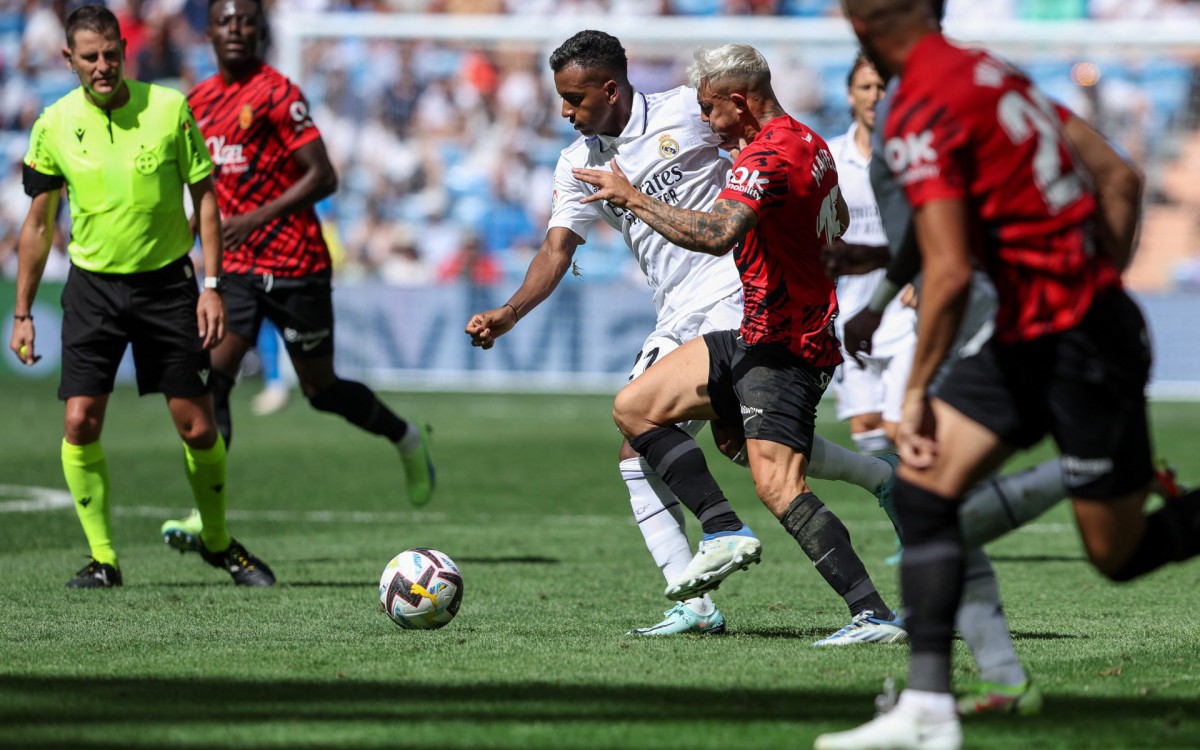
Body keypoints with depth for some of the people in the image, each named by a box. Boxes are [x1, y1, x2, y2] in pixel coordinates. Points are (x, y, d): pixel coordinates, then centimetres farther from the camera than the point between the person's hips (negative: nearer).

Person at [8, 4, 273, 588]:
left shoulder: (169, 108, -7)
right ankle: (102, 559, 2)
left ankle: (217, 542, 22)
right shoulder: (55, 125, -4)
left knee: (198, 429, 0)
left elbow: (204, 199, 0)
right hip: (93, 285, 1)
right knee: (80, 425, -11)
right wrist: (22, 313, 5)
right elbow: (38, 223, 6)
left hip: (167, 282, -1)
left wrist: (211, 286, -8)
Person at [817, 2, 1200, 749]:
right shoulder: (996, 71, 8)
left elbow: (950, 274, -22)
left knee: (1122, 554, 3)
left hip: (1078, 348, -9)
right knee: (922, 485, 0)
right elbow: (1121, 177, 12)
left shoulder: (922, 114, -17)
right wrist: (1098, 287, 20)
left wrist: (918, 392, -12)